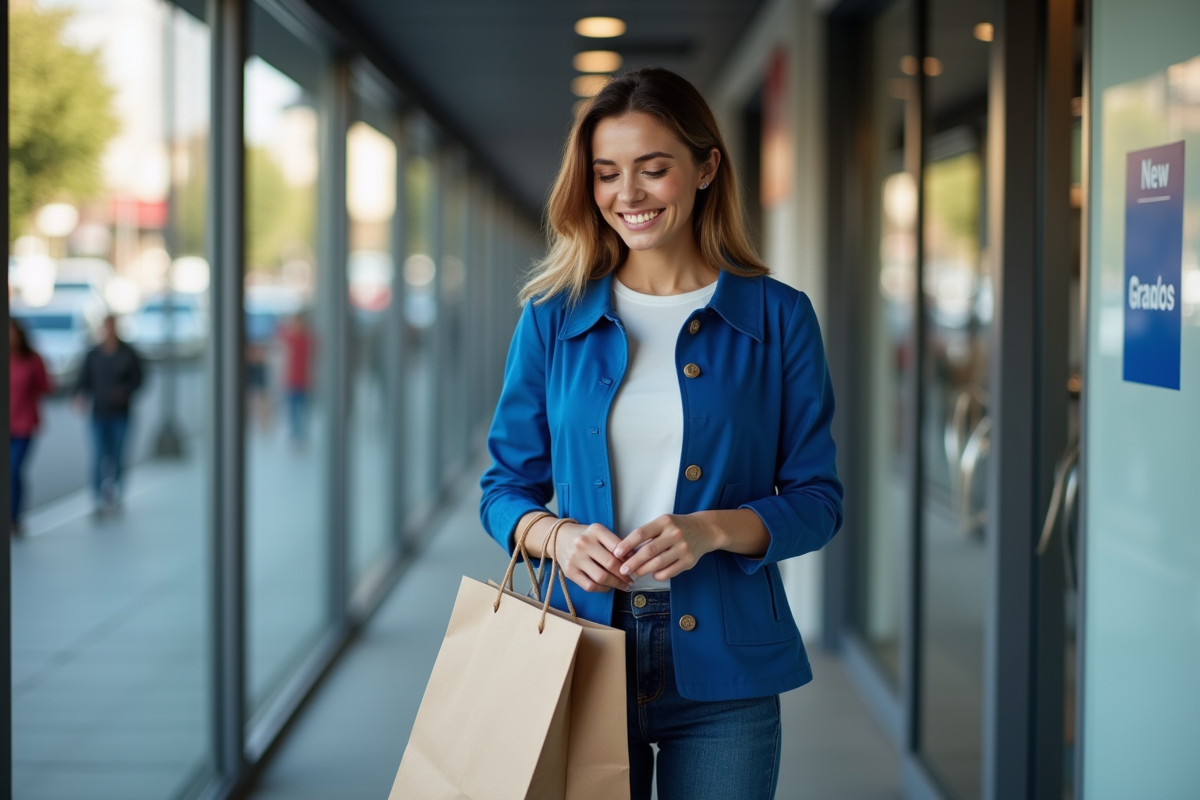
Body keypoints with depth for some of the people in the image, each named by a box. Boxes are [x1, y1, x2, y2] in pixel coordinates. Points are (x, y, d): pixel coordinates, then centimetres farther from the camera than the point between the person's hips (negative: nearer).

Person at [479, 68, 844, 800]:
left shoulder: (777, 317, 1)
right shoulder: (552, 318, 5)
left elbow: (818, 499, 0)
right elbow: (506, 486, 9)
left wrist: (714, 529, -18)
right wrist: (557, 535, -13)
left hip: (719, 663, -1)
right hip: (583, 654, 1)